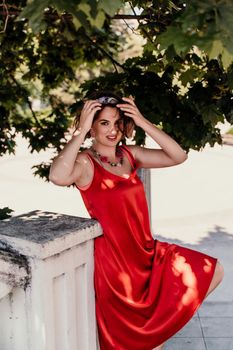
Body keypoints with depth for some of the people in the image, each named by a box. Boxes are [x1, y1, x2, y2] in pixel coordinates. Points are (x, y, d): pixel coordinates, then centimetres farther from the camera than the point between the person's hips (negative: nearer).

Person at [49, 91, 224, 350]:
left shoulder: (130, 155, 4)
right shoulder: (85, 162, -16)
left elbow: (178, 156, -6)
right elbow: (57, 177, -40)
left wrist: (143, 123, -13)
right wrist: (80, 131, -31)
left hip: (147, 252, 7)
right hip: (113, 260, -6)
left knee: (213, 272, 7)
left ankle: (161, 328, 18)